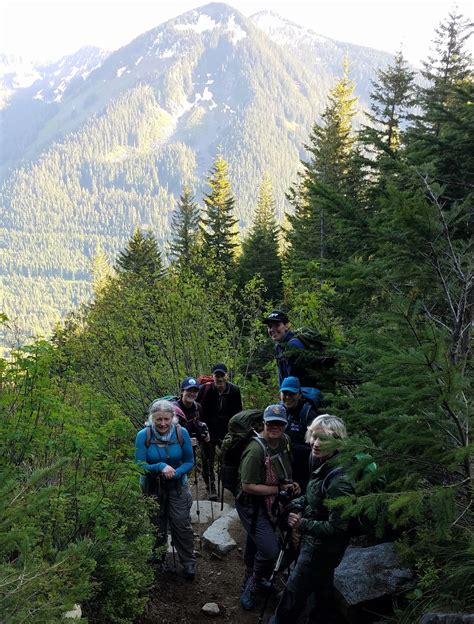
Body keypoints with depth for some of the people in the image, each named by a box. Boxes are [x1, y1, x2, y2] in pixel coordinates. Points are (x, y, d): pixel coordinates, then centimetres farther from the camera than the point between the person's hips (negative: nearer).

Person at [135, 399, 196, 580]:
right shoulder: (143, 435, -19)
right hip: (153, 488, 0)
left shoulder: (181, 433, -16)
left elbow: (189, 462, -6)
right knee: (157, 527, 16)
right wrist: (161, 467, -31)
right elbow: (139, 466, -15)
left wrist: (175, 472, -26)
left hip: (178, 487, 0)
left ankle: (188, 562, 18)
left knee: (182, 524, -3)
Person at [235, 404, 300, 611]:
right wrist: (280, 489, -24)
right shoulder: (256, 450, -31)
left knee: (255, 545, 26)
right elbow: (248, 486, -28)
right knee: (270, 550, -17)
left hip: (271, 505, 8)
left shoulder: (284, 442, -6)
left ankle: (250, 583, 49)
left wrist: (291, 484, -5)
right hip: (253, 507, -7)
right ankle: (253, 587, 10)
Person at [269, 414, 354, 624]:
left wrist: (302, 524, -22)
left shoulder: (338, 479, -32)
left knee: (295, 591, 11)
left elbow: (337, 527, -28)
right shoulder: (322, 465, -5)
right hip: (315, 543, 8)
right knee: (321, 589, 27)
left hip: (322, 549, -8)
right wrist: (294, 504, -3)